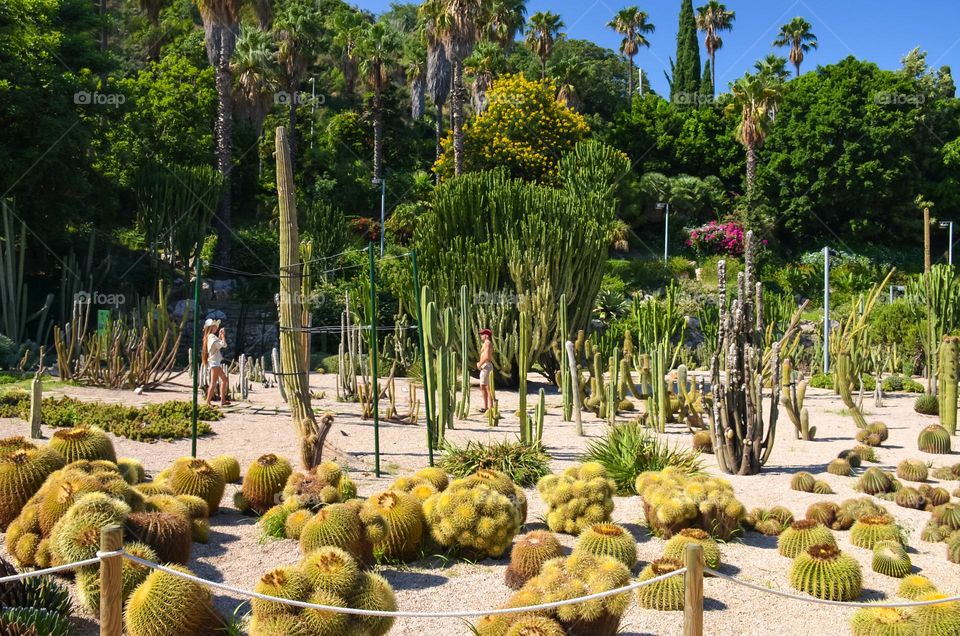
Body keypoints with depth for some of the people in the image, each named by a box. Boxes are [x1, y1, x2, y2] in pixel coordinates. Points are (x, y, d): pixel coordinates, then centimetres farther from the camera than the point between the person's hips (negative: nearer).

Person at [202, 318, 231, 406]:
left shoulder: (209, 336, 16)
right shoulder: (212, 336, -14)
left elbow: (219, 345, 21)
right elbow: (223, 344, -19)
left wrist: (220, 336, 17)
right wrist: (222, 335, -7)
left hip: (217, 362, 11)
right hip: (214, 362, -11)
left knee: (224, 380, 15)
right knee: (213, 383, -10)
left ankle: (222, 401, 17)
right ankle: (208, 403, -10)